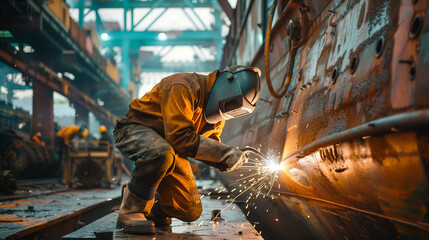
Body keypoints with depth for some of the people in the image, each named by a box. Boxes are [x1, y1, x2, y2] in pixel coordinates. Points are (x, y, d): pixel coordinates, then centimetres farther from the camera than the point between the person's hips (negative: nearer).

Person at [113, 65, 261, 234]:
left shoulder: (217, 108, 2)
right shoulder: (184, 89, -27)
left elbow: (211, 141, 7)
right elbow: (179, 137, -32)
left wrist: (222, 162, -17)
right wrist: (224, 152, -31)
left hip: (167, 145, 8)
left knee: (191, 212, -2)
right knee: (162, 153, -44)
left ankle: (152, 210, 26)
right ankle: (129, 211, -24)